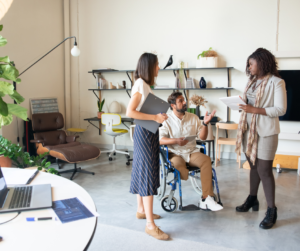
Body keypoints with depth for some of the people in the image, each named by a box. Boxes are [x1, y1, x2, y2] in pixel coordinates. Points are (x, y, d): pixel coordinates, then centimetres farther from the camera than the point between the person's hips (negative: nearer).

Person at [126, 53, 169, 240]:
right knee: (148, 174, -10)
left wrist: (159, 115, 4)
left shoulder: (145, 84, 14)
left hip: (148, 132, 10)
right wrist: (155, 117, -22)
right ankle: (150, 225, -6)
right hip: (144, 132, -10)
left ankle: (141, 210, 30)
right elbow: (130, 112, -23)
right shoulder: (140, 84, -15)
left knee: (142, 170, 16)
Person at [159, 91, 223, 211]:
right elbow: (160, 139, -10)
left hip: (192, 152, 3)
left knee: (206, 159, -28)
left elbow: (202, 137, 7)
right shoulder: (167, 120, 1)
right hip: (175, 153, -3)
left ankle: (206, 199, -29)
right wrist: (175, 141, -24)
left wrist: (205, 124, -10)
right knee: (178, 165, -36)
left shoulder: (193, 118, 12)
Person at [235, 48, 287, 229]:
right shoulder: (252, 81, 13)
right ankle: (252, 199, 29)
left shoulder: (276, 82, -9)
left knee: (264, 169, -5)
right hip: (249, 129, 7)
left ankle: (272, 210, 5)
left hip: (266, 131, -6)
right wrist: (242, 104, -6)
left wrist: (255, 110, -22)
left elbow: (281, 109, -15)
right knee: (254, 165, 15)